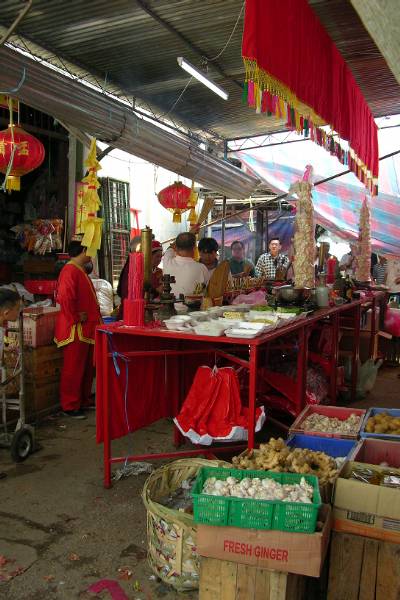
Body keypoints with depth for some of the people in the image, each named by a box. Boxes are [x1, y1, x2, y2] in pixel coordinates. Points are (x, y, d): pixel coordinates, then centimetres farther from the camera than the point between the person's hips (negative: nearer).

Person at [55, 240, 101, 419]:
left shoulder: (80, 270, 16)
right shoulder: (70, 271, -16)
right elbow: (65, 298, -28)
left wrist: (94, 318, 15)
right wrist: (76, 319, -19)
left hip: (87, 329, 10)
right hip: (76, 330, -10)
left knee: (87, 368, 16)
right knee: (74, 369, -1)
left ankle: (83, 401, 28)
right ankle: (70, 406, 9)